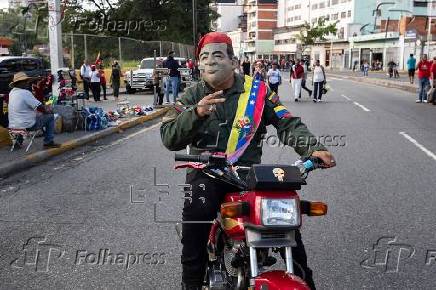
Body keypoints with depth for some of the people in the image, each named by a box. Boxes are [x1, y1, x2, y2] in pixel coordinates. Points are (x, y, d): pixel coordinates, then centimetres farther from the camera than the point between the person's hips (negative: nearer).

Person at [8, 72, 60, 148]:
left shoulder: (12, 92, 9)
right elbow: (41, 108, -16)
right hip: (26, 126, -8)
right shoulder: (25, 93, -18)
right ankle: (48, 142, 8)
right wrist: (48, 110, 4)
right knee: (50, 117, 6)